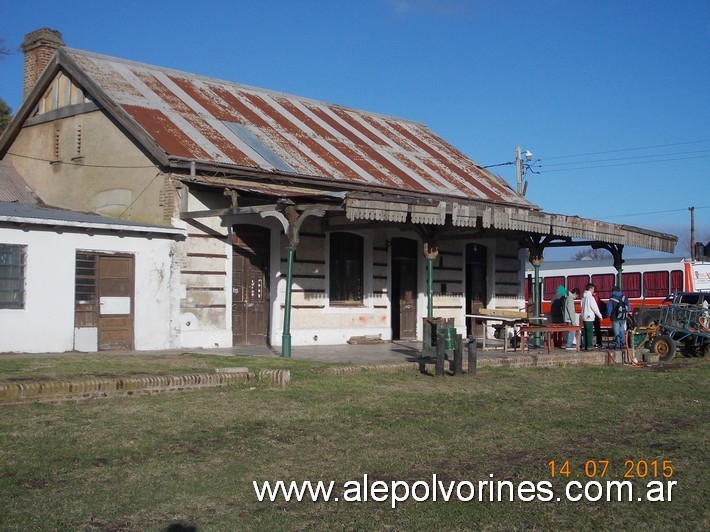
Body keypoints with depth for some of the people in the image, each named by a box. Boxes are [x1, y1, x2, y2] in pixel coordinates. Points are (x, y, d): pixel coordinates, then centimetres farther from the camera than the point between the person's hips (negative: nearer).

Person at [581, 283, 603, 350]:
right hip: (589, 317, -8)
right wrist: (600, 316, -3)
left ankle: (586, 346, 11)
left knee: (586, 332, 10)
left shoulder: (583, 297, 12)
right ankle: (588, 346, -8)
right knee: (590, 332, -6)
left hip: (584, 317, 8)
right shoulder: (590, 297, -13)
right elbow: (595, 308, -12)